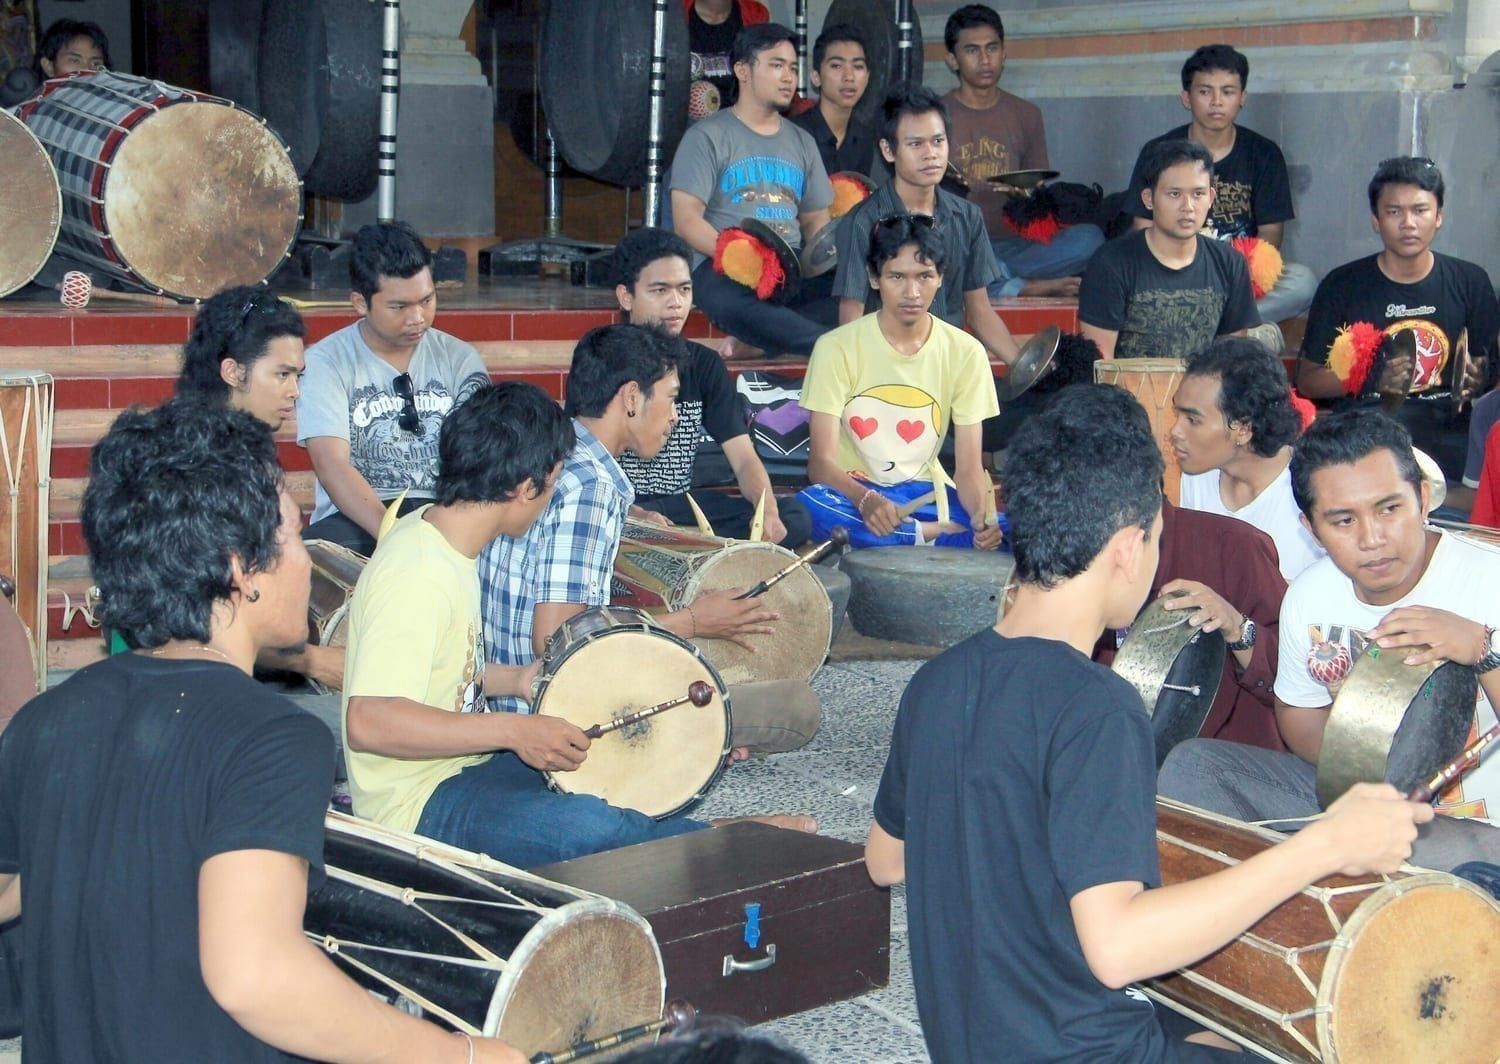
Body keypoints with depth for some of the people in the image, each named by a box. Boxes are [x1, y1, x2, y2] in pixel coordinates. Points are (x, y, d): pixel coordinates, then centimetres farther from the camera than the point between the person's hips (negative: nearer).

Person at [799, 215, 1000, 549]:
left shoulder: (964, 352, -1)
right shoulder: (837, 347, -7)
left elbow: (969, 467, -3)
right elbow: (821, 463, -13)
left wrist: (983, 516, -26)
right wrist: (865, 500, -35)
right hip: (852, 495, 0)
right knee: (808, 507, -37)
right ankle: (934, 535, -20)